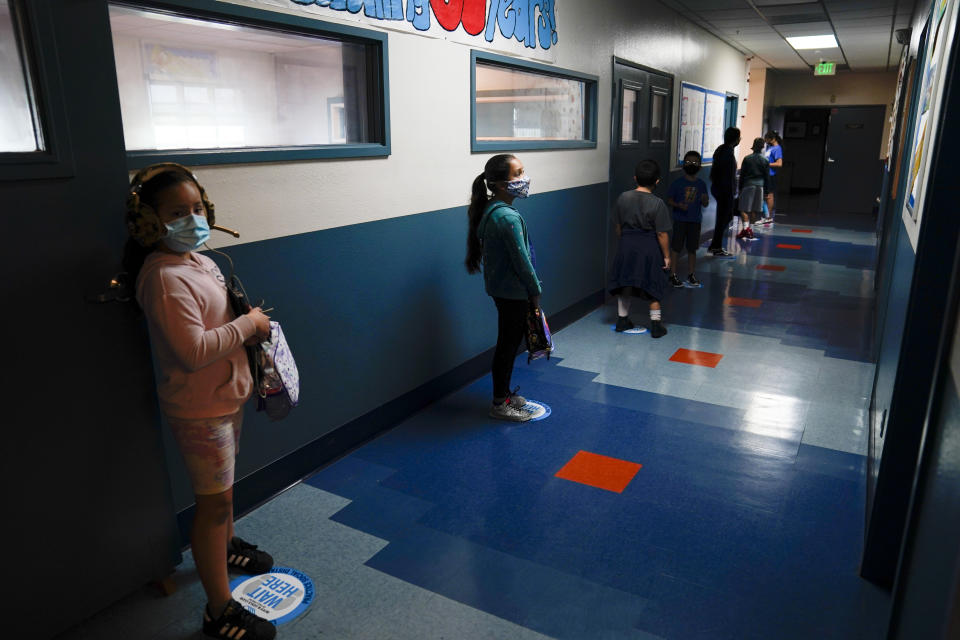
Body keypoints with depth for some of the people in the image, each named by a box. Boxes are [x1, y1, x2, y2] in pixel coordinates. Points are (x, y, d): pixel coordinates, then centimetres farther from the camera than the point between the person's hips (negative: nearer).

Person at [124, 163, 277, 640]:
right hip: (199, 408, -9)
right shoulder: (164, 277, -25)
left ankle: (225, 546, 53)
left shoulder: (196, 260, 5)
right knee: (215, 500, 0)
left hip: (225, 394, 9)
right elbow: (193, 351, -32)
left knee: (222, 486, 28)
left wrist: (251, 321, 3)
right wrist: (249, 324, -21)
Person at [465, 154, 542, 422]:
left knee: (508, 343, 20)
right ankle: (500, 404, 16)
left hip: (502, 289, 10)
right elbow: (521, 259, -21)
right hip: (514, 292, -9)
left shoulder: (490, 211, 7)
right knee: (508, 345, 3)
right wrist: (535, 291, -9)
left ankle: (504, 393, 34)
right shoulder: (508, 217, -24)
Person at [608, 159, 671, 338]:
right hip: (649, 249, -3)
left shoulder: (623, 198, -3)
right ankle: (656, 325, 13)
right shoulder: (657, 204, -15)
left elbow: (617, 226, 5)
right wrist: (666, 256, -3)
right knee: (652, 289, 9)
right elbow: (662, 234, -12)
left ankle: (622, 319, 26)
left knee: (624, 285, 16)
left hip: (627, 246, 3)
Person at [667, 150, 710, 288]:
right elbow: (669, 200, -2)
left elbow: (705, 204, 10)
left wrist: (705, 200, -13)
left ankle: (691, 274, 21)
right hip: (680, 220, -3)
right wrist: (678, 205, -20)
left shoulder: (701, 184, 6)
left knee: (692, 248, 11)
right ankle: (673, 275, 5)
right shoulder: (678, 183, -3)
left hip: (695, 221, 3)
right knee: (676, 247, -2)